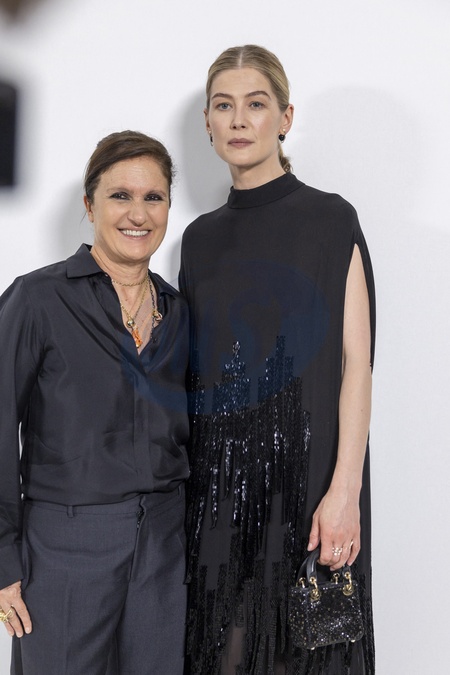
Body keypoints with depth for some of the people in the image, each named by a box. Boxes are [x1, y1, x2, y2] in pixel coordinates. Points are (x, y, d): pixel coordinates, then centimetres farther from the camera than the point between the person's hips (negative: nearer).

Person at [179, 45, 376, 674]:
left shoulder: (329, 220, -2)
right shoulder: (201, 237, 13)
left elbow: (356, 364, -8)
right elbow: (194, 365, 14)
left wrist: (345, 489, -17)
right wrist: (178, 473, 7)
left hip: (304, 466, -4)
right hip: (216, 474, 4)